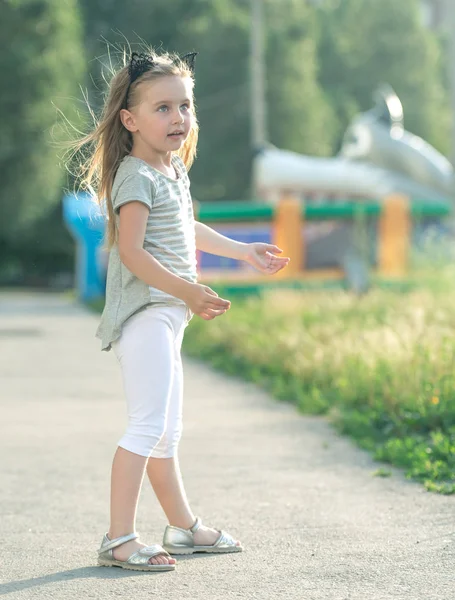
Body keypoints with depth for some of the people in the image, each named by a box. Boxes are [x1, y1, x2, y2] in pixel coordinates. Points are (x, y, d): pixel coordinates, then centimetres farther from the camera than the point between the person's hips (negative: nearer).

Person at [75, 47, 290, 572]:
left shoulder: (174, 170, 15)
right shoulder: (136, 177, -15)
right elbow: (131, 252, -23)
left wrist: (244, 251, 39)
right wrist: (187, 290, -29)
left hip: (165, 316, 10)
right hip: (143, 315, -10)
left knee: (166, 430, 17)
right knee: (148, 425, -14)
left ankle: (183, 526, 27)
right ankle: (119, 539, -13)